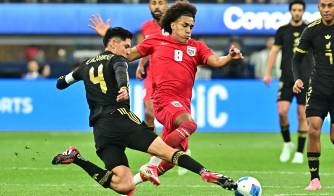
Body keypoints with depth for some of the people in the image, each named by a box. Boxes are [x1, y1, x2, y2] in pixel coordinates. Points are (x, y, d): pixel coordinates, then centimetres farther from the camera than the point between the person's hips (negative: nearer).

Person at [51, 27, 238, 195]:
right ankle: (206, 173, -29)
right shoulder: (116, 59, 6)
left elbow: (60, 83, 35)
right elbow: (120, 72, -19)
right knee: (166, 150, -11)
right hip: (119, 118, -5)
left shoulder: (86, 65, 23)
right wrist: (124, 88, -41)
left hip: (99, 129, 5)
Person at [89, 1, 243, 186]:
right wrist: (108, 36, 13)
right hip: (165, 100, -5)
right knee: (189, 124, -33)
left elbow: (216, 61, 0)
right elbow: (128, 55, 18)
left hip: (182, 104, 5)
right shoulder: (156, 41, 10)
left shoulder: (196, 47, 14)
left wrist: (230, 57, -21)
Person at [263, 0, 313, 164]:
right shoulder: (283, 31, 7)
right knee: (282, 110, -13)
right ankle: (287, 144, 10)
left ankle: (300, 152, 5)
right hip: (286, 77, 0)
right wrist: (267, 73, -1)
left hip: (305, 78, 0)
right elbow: (274, 51, 6)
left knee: (302, 115, -3)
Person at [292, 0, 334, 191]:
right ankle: (315, 179, -7)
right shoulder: (312, 30, -1)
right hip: (318, 87, 1)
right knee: (314, 129, -15)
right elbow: (297, 58, 7)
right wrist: (298, 78, -10)